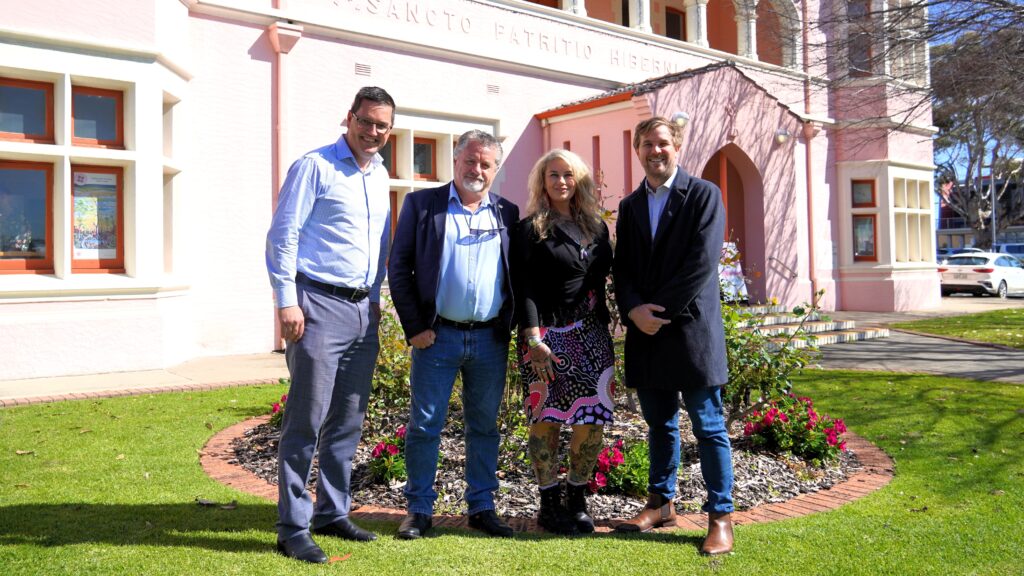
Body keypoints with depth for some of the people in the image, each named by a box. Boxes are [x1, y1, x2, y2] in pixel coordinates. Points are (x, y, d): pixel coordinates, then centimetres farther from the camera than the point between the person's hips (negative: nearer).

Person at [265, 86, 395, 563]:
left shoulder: (380, 175, 16)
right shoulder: (314, 166, -5)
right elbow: (283, 235, -10)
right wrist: (287, 301, -16)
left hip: (363, 310, 7)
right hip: (320, 306, -7)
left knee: (347, 420, 12)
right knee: (306, 420, -4)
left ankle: (332, 512, 25)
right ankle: (292, 528, 5)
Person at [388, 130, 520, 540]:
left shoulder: (507, 213, 10)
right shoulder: (421, 204, 2)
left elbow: (517, 275, 12)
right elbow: (399, 268, -1)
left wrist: (508, 325, 1)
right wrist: (415, 327, -7)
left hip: (491, 339, 3)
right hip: (437, 336, -2)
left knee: (485, 427, 11)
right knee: (424, 426, 3)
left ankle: (482, 507, 23)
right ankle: (419, 509, 16)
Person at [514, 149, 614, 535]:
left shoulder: (596, 226, 14)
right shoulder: (531, 229, -1)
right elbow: (525, 288, -7)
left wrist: (605, 326, 13)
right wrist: (533, 340, -15)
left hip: (592, 334, 5)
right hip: (547, 334, -4)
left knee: (593, 418, 1)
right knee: (546, 418, 1)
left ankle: (577, 499, 16)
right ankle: (549, 504, 13)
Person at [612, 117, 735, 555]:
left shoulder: (704, 195, -2)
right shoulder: (630, 206, 14)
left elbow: (702, 263, -12)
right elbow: (622, 269, 9)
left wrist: (658, 309, -13)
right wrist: (635, 310, -10)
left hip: (691, 329, -5)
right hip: (645, 334, 5)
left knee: (709, 428, 0)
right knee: (659, 425, 15)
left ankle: (720, 516, 8)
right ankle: (661, 504, 27)